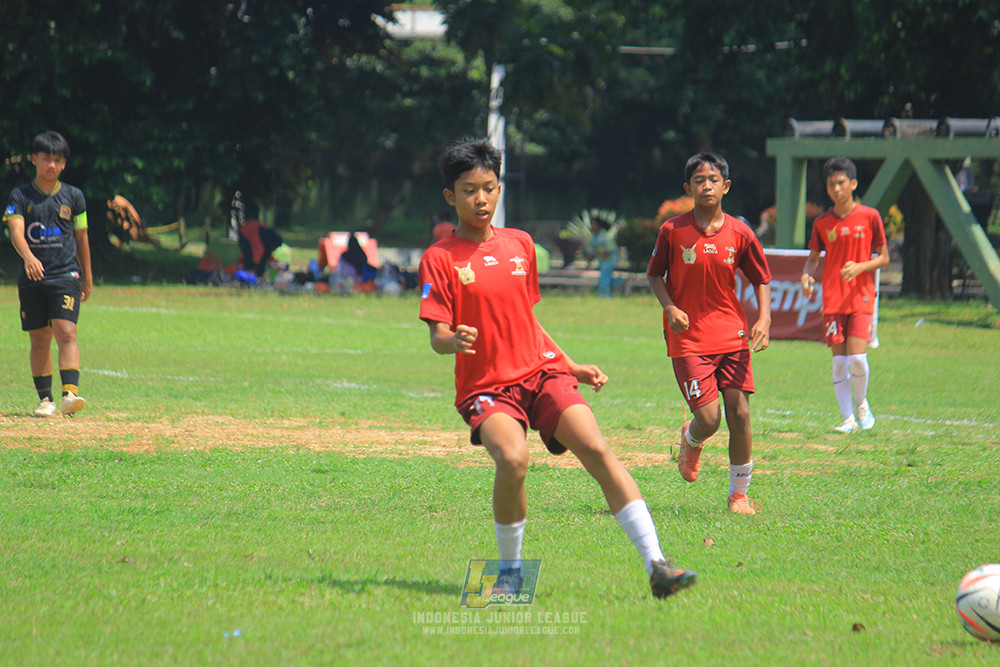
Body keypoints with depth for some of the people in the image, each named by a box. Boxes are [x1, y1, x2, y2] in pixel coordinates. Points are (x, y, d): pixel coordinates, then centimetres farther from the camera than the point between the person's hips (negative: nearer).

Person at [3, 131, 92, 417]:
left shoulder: (73, 196, 7)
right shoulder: (20, 196, 3)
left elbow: (82, 238, 14)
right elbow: (16, 231, -11)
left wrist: (87, 278, 17)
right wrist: (28, 257, -31)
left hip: (66, 276, -1)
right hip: (32, 278, 1)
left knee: (66, 332, -16)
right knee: (39, 340, 5)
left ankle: (70, 392, -27)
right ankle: (45, 400, 14)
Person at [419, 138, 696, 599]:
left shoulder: (520, 244, 14)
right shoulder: (440, 258, -1)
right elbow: (437, 337, -8)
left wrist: (572, 367, 22)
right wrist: (454, 340, -31)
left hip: (542, 370, 4)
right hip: (486, 386, -4)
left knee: (595, 449, -19)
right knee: (512, 458, -32)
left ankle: (655, 566, -24)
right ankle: (510, 573, -8)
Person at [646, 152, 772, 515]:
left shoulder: (740, 233, 0)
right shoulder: (672, 231, -4)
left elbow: (761, 280, 10)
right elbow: (655, 275, 7)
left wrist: (764, 318, -6)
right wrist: (670, 308, -11)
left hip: (731, 335, 2)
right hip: (688, 338, -2)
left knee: (739, 413, -3)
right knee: (708, 419, -11)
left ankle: (739, 493, 13)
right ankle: (691, 441, 27)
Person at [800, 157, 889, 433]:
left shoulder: (869, 216, -1)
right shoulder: (822, 223, 7)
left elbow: (883, 257, 3)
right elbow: (813, 257, 18)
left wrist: (860, 267, -15)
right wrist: (806, 276, -4)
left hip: (862, 297, -2)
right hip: (833, 299, 2)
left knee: (857, 357, -14)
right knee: (839, 361, -2)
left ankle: (861, 403, 13)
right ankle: (848, 418, 6)